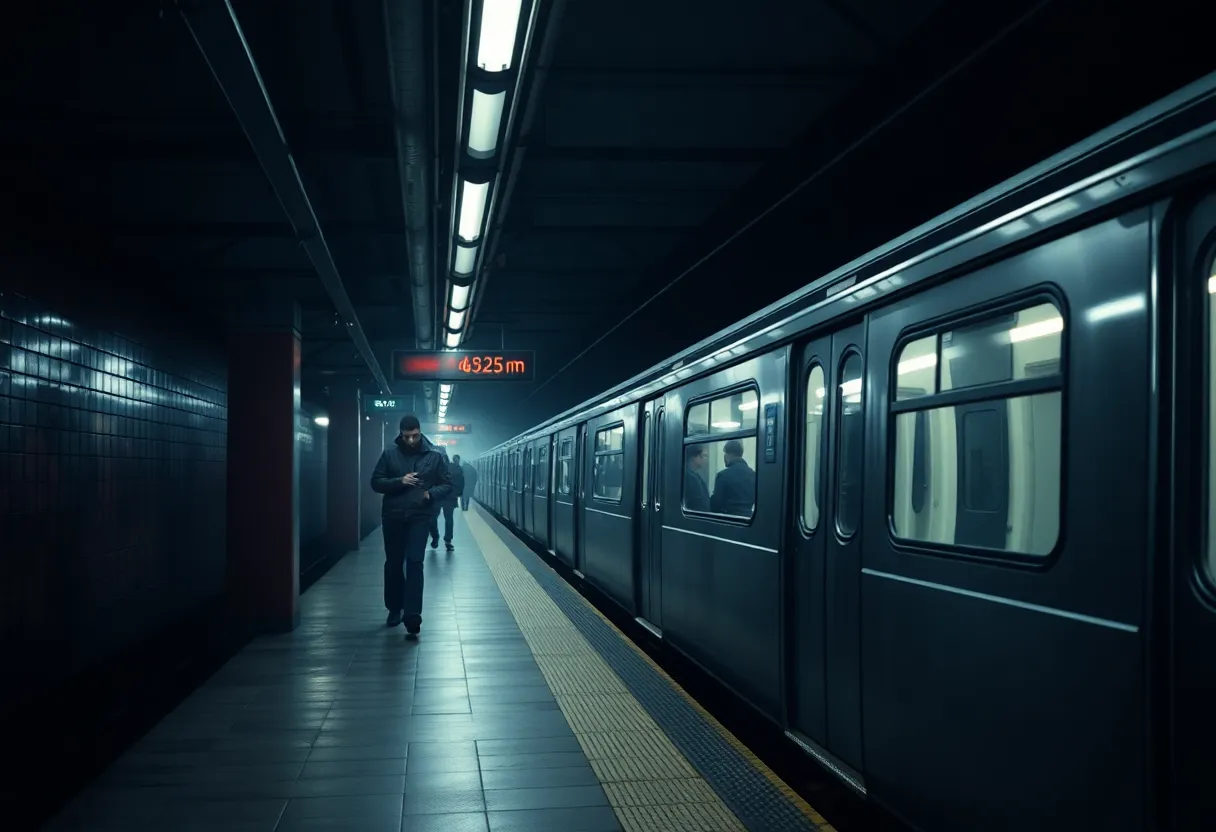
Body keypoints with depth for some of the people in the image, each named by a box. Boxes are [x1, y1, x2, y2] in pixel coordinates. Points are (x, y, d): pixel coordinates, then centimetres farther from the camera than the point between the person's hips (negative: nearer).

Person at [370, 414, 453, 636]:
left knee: (415, 563, -9)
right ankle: (394, 609, 28)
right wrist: (399, 481, -15)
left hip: (420, 517, -2)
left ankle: (412, 616, -12)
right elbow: (376, 482, 2)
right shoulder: (389, 454, 1)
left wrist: (431, 494, -16)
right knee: (393, 563, 11)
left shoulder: (434, 456, 1)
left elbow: (447, 485, 5)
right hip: (393, 516, 2)